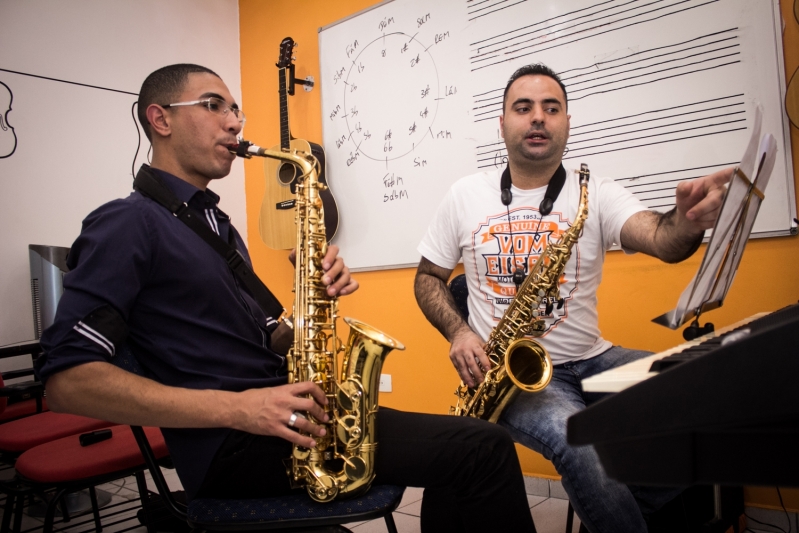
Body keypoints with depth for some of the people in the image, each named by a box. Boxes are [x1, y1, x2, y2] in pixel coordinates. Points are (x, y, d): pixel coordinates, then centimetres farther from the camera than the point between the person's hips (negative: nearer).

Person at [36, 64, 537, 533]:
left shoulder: (219, 226, 20)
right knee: (483, 450, -16)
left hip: (279, 416, 8)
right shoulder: (129, 224, -6)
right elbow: (67, 380, -16)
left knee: (482, 447, -6)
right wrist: (236, 408, -23)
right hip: (230, 448, -8)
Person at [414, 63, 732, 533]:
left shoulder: (596, 194, 1)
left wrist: (687, 220, -44)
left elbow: (659, 238, -19)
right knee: (583, 447, -32)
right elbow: (428, 277, 11)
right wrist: (458, 332, -8)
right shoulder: (466, 195, 4)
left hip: (591, 359, 3)